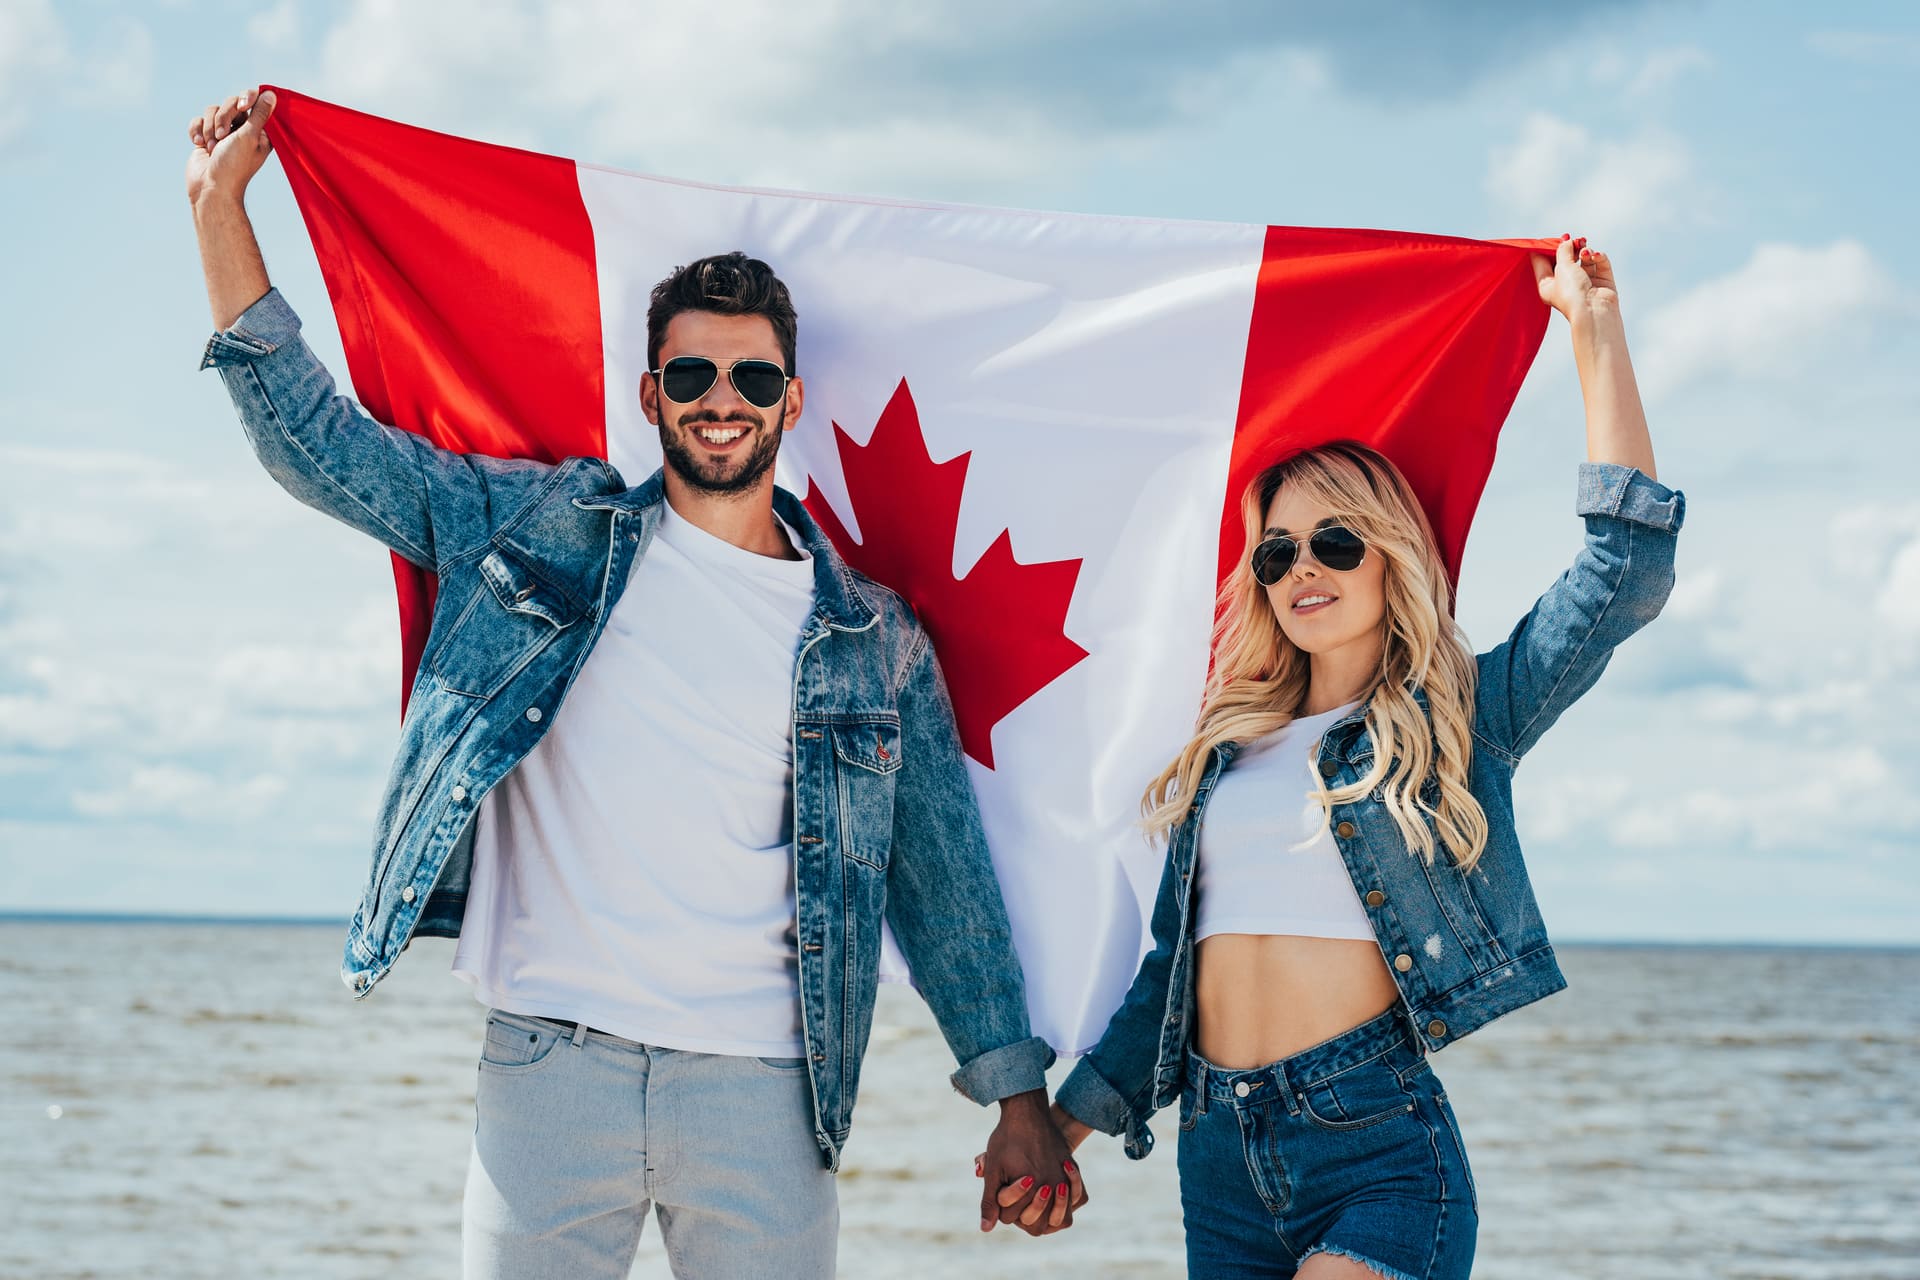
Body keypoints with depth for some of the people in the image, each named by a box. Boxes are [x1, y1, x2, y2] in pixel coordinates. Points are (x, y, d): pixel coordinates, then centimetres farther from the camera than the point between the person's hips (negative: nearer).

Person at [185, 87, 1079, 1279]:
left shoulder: (877, 641, 10)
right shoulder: (555, 529, 9)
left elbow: (947, 878, 12)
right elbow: (317, 443, 10)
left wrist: (1018, 1099, 8)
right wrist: (221, 207, 6)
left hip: (761, 1092, 1)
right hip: (550, 1064, 0)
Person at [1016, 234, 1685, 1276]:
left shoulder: (1458, 720, 6)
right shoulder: (1229, 746, 18)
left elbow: (1628, 565, -4)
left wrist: (1595, 327, -1)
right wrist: (1069, 1118, 16)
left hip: (1379, 1148, -5)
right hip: (1218, 1154, 5)